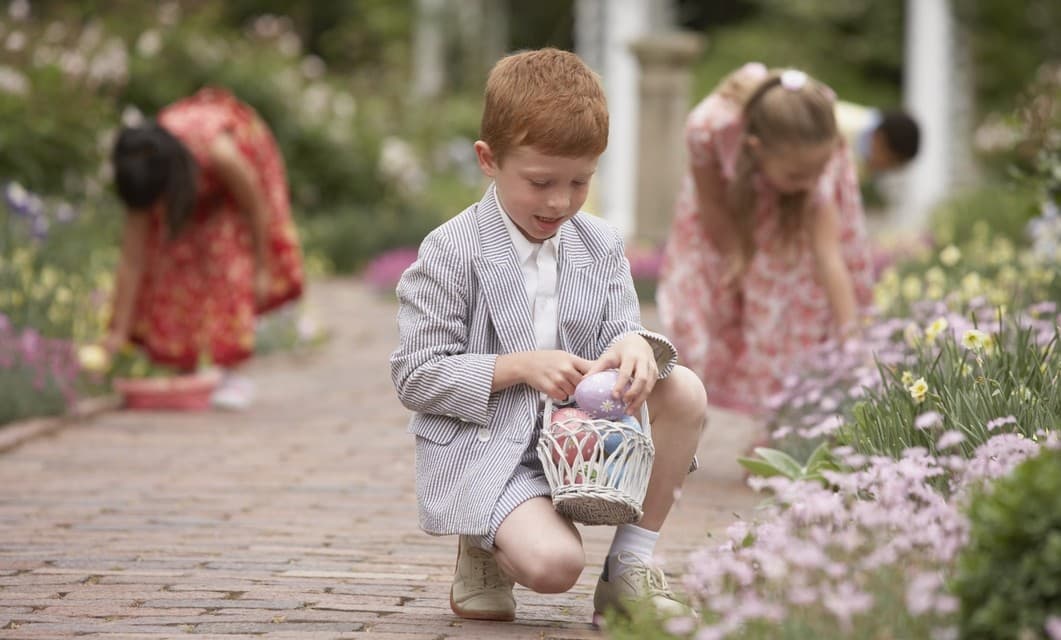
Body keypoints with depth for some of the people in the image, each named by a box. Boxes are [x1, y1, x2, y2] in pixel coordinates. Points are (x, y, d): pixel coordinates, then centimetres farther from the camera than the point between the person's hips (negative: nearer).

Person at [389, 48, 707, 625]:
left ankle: (630, 568, -7)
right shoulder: (449, 253, -10)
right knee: (553, 563, -32)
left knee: (684, 391, -18)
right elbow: (415, 378, -11)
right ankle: (486, 547, 7)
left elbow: (620, 333, 3)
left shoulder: (600, 247, 7)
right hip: (484, 448, -6)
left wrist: (636, 345, -23)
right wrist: (519, 367, -20)